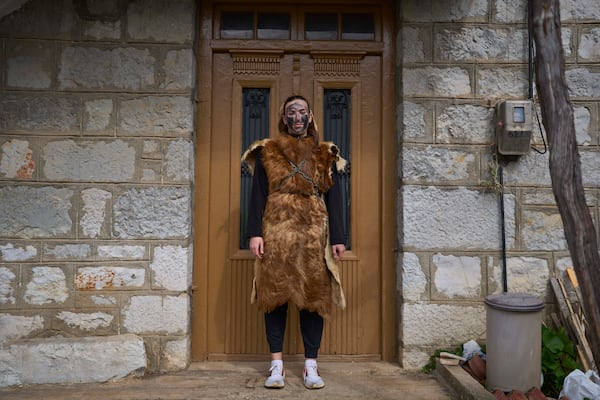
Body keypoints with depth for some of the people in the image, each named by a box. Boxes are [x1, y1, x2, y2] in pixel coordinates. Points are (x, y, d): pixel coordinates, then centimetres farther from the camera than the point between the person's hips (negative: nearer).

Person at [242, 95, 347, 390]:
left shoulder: (325, 155, 11)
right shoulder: (267, 152, 9)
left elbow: (333, 198, 8)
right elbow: (257, 195, 4)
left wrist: (338, 237, 0)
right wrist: (255, 233, -7)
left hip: (314, 235, 1)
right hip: (276, 232, 0)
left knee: (314, 297, 2)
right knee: (274, 295, 2)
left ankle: (310, 366, 13)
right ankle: (277, 365, 13)